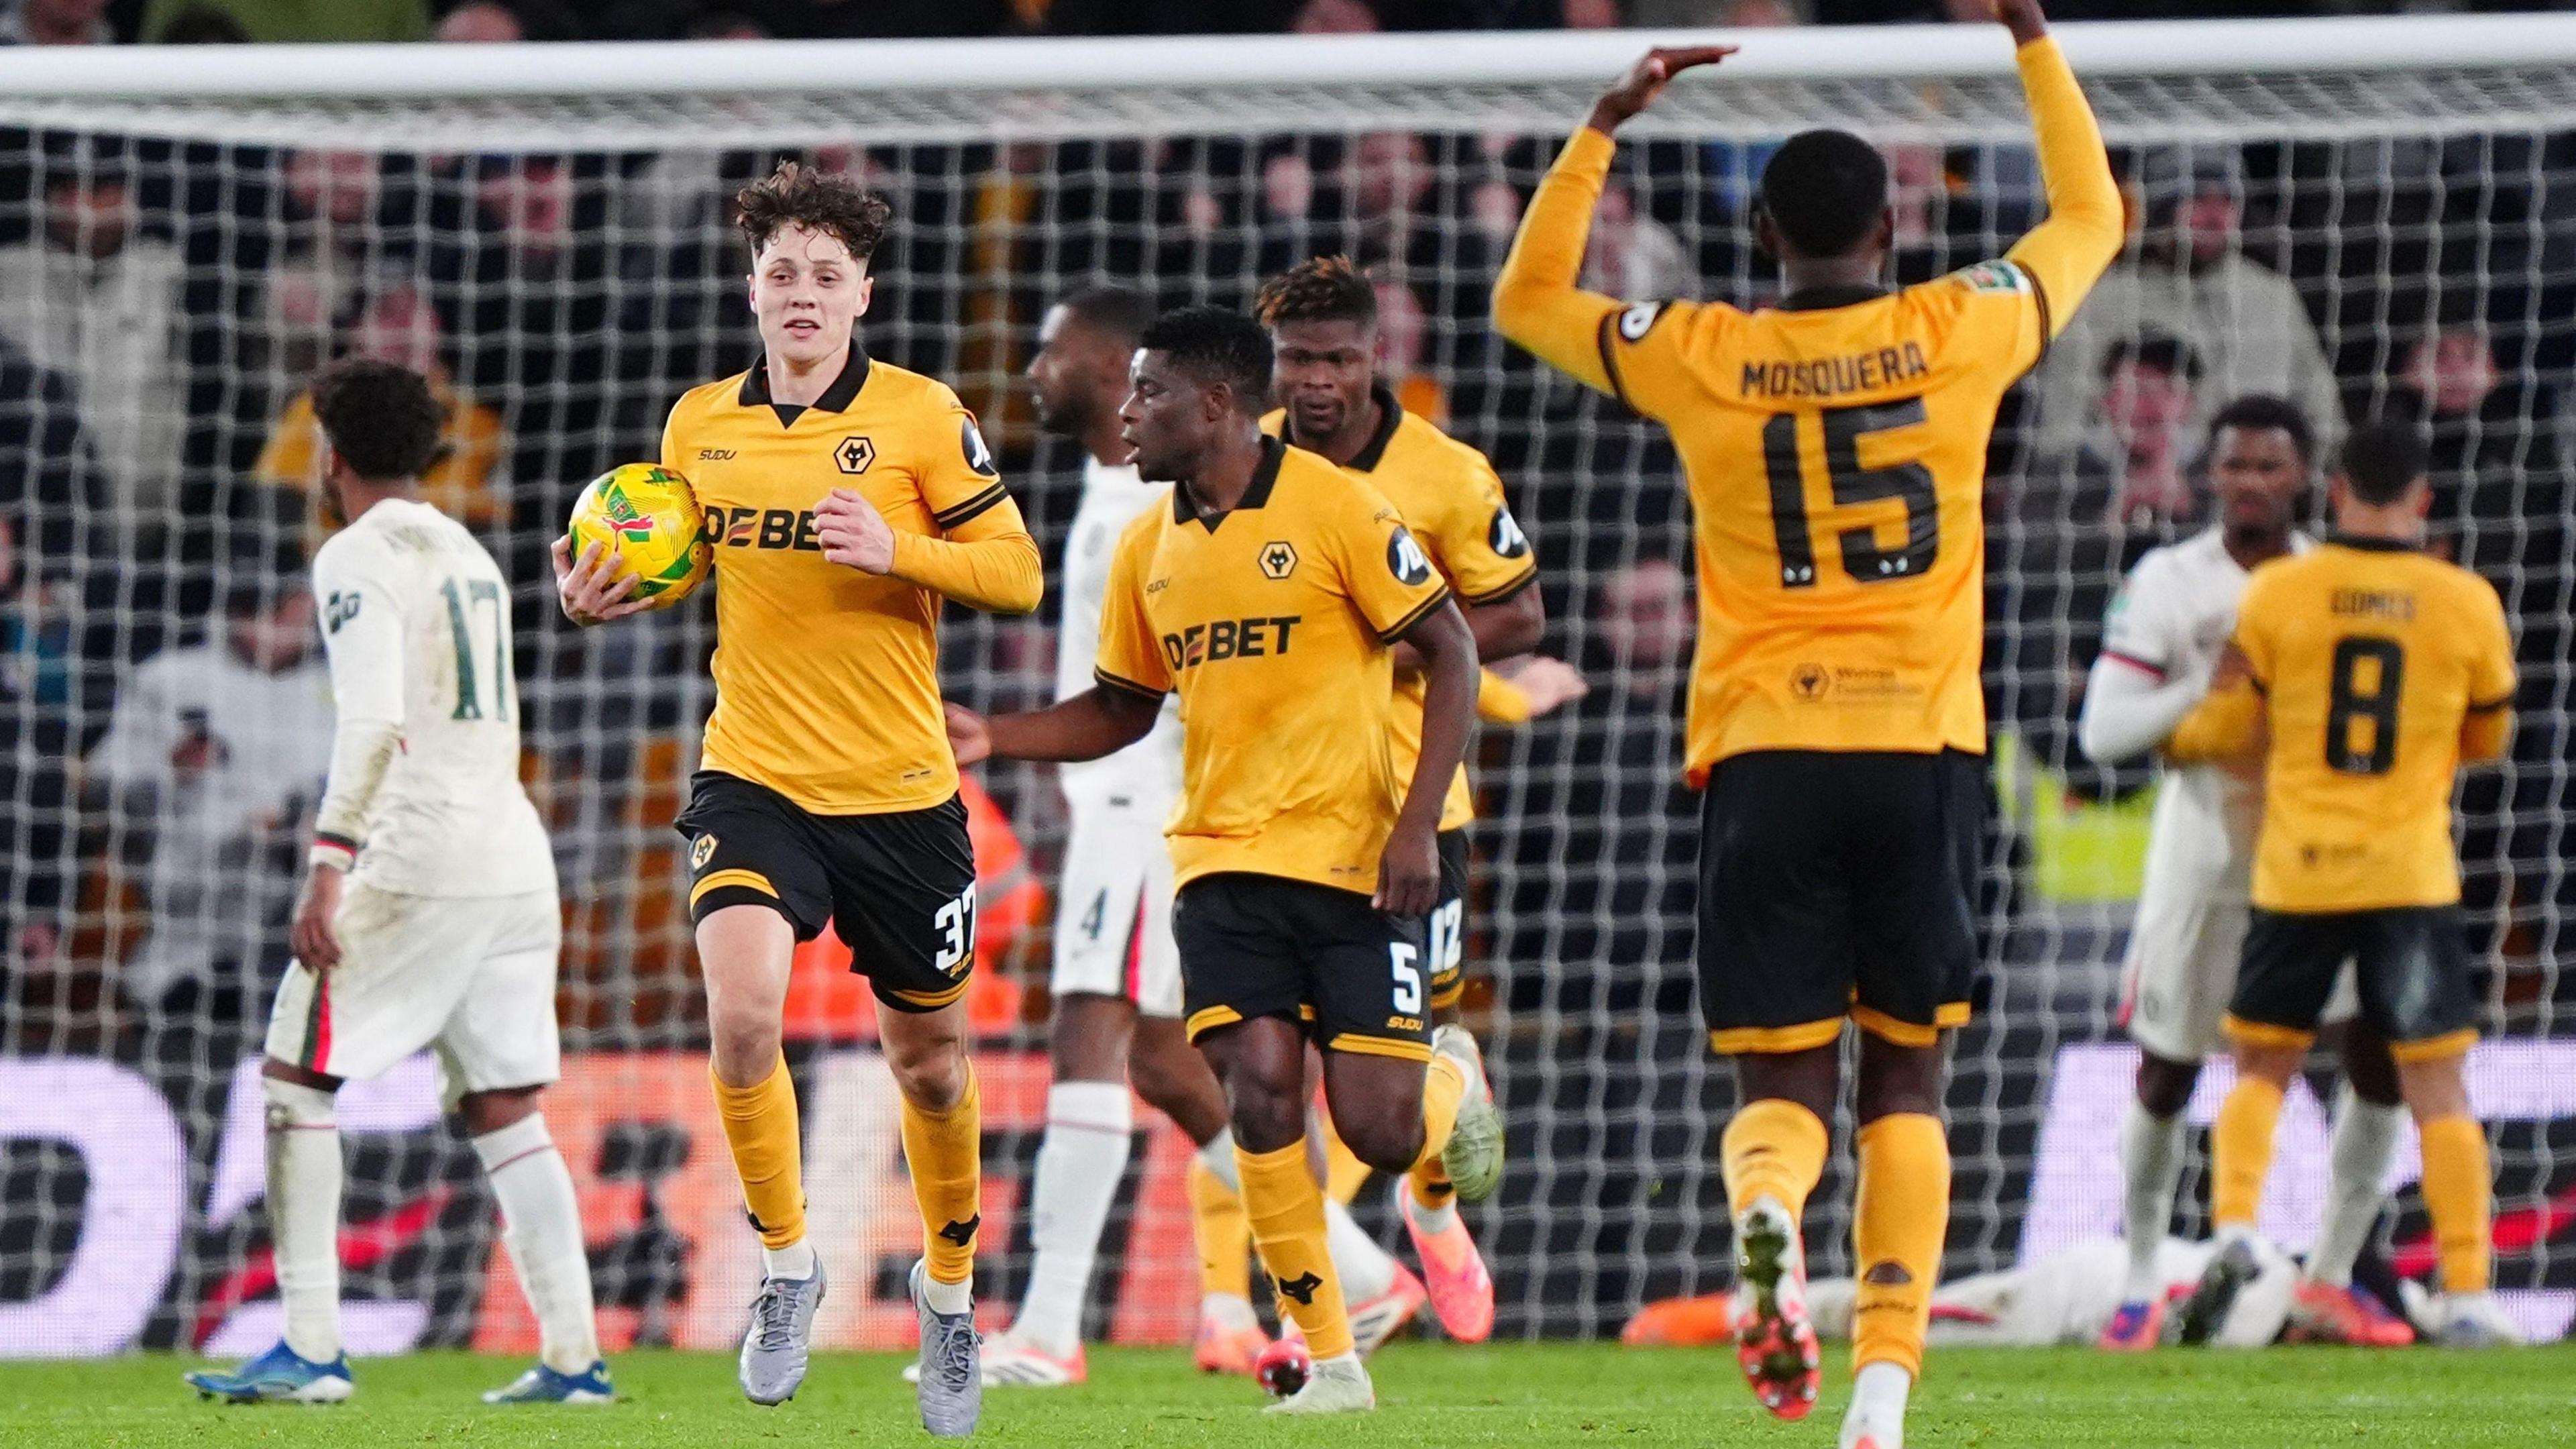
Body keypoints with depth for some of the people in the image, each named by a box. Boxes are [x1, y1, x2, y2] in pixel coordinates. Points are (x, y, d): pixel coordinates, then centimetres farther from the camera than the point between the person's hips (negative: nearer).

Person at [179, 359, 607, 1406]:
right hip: (516, 865, 8)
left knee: (293, 1082, 0)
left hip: (419, 864, -8)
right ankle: (573, 1357, 1)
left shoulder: (359, 559, -6)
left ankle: (310, 1350, -7)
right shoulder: (470, 556, 20)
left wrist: (327, 865, -24)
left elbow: (373, 721, -20)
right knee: (504, 1112, 9)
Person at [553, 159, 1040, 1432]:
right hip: (754, 781, 1)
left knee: (928, 1058, 11)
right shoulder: (699, 422, 5)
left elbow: (1016, 570, -4)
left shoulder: (921, 417, -5)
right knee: (741, 1014, -22)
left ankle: (949, 1289, 35)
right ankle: (785, 1268, -3)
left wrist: (895, 547, -20)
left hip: (899, 791, -1)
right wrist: (602, 596, -1)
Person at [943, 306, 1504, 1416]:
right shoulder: (1149, 548, 9)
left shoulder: (1335, 509, -9)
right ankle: (1331, 1363, -3)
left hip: (1356, 859, -4)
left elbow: (1450, 655, -7)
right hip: (1225, 862, 4)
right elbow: (1122, 709, 20)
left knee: (1381, 1134, -8)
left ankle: (1448, 1075, 30)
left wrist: (1418, 826, -15)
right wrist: (993, 739, 3)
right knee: (1260, 1095, -13)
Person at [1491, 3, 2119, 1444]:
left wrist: (1602, 129, 20)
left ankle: (1768, 1216, -32)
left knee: (1783, 1083, 5)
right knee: (1906, 1076, 11)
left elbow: (1528, 299, 20)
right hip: (1922, 749, 0)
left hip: (1764, 758, 0)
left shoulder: (1704, 359, 1)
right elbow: (2092, 215, 21)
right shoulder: (1958, 333, 1)